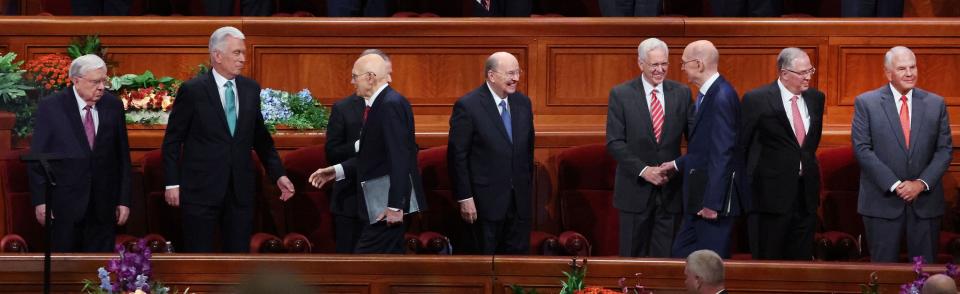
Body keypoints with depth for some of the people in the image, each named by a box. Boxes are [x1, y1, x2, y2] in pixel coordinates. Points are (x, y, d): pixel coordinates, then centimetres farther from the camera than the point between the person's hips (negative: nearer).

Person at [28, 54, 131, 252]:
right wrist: (40, 200, -7)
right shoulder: (51, 107, -4)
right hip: (64, 205, -2)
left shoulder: (113, 106, 4)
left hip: (103, 205, 2)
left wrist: (124, 200, 5)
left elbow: (123, 156, 8)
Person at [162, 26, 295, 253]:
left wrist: (278, 174, 7)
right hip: (202, 189, -4)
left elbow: (261, 138, 15)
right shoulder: (192, 91, -6)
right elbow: (172, 140, -2)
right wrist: (172, 183, -6)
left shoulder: (251, 89, 7)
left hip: (240, 191, 4)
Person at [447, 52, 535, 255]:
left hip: (520, 199, 5)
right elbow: (457, 156, -11)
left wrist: (528, 188, 13)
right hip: (487, 199, -5)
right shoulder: (467, 106, -11)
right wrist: (464, 198, -13)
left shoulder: (523, 103, 7)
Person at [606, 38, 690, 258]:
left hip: (670, 188, 2)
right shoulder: (621, 94, -2)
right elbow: (614, 142, -6)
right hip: (636, 190, -1)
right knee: (633, 256, 5)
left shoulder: (682, 93, 5)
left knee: (665, 256, 3)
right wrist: (643, 170, -15)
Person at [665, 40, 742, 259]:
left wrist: (712, 202, -22)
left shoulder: (721, 97, -19)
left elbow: (722, 153, -22)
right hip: (699, 197, 10)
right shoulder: (708, 94, 11)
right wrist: (678, 164, 14)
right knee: (681, 254, 13)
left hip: (713, 195, -10)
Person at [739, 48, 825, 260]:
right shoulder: (757, 100, -9)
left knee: (802, 260, 6)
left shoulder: (815, 98, 7)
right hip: (771, 194, -5)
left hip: (805, 194, 5)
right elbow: (741, 145, -2)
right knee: (768, 264, 1)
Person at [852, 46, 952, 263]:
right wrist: (894, 185, -14)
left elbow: (945, 149, 5)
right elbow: (862, 149, -7)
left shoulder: (935, 104, 7)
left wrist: (922, 183, -10)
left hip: (925, 201, 2)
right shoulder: (866, 103, 0)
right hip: (882, 201, -2)